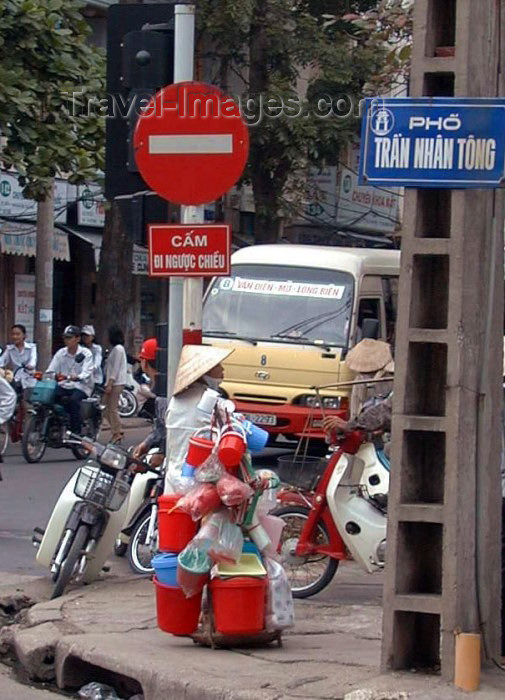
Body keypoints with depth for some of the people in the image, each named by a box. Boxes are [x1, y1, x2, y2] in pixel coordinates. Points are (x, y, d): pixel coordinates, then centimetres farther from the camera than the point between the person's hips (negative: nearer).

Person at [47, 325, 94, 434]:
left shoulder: (86, 353, -3)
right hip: (64, 385, 4)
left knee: (73, 399, -35)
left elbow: (87, 372, -18)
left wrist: (76, 377, -40)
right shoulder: (61, 353, 11)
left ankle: (76, 432, -31)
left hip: (81, 386, -4)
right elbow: (51, 370, 3)